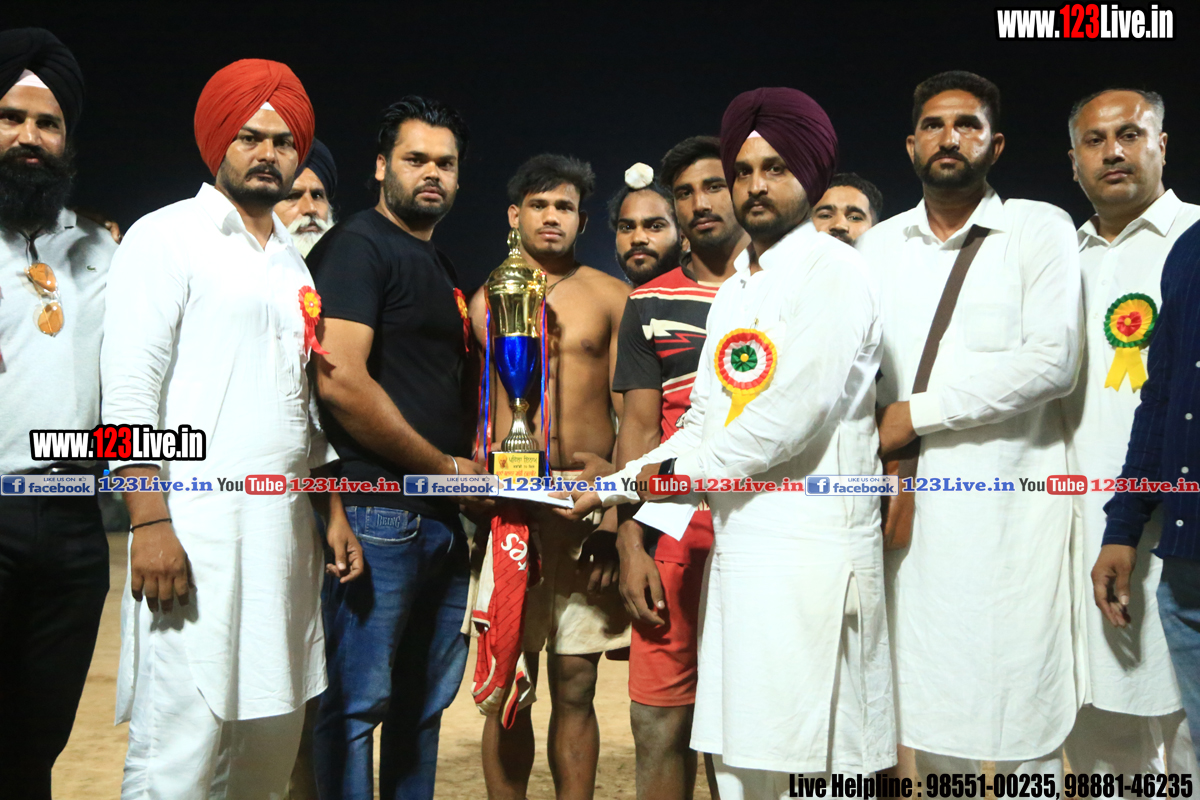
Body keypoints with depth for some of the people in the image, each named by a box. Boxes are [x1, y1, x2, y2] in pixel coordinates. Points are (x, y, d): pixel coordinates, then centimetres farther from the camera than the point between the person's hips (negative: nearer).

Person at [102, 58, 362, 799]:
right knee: (181, 739, -9)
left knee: (274, 726, 10)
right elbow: (129, 389, -9)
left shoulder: (294, 263, 20)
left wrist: (332, 510, 15)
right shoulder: (167, 237, 0)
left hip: (284, 525, 7)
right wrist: (150, 523, -17)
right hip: (195, 523, -7)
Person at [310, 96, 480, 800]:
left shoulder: (441, 268, 19)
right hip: (378, 510, -9)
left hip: (443, 518, 9)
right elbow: (340, 380, -20)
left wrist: (472, 467, 9)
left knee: (427, 699, 15)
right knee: (356, 701, -3)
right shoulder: (358, 247, -7)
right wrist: (447, 467, -11)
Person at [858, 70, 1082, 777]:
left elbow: (1052, 362, -11)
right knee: (931, 710, 10)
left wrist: (916, 413, -10)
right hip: (913, 504, 4)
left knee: (1023, 722, -2)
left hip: (1013, 501, -4)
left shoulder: (1040, 229, 2)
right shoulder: (878, 247, 14)